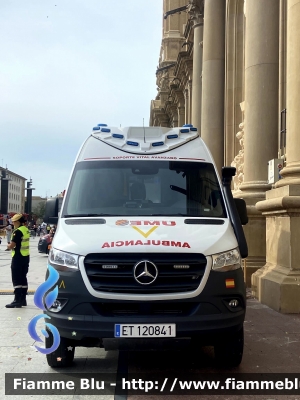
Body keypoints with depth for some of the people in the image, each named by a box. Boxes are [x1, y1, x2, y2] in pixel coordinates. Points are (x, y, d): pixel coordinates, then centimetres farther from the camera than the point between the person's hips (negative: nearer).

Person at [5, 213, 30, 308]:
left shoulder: (18, 231, -17)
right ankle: (23, 299, 18)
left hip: (18, 257, -9)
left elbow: (11, 245, -22)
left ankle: (17, 301, -6)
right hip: (25, 256, 9)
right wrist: (12, 245, 8)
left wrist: (9, 246, -1)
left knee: (16, 279, -5)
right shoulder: (26, 230, 11)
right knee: (23, 278, 13)